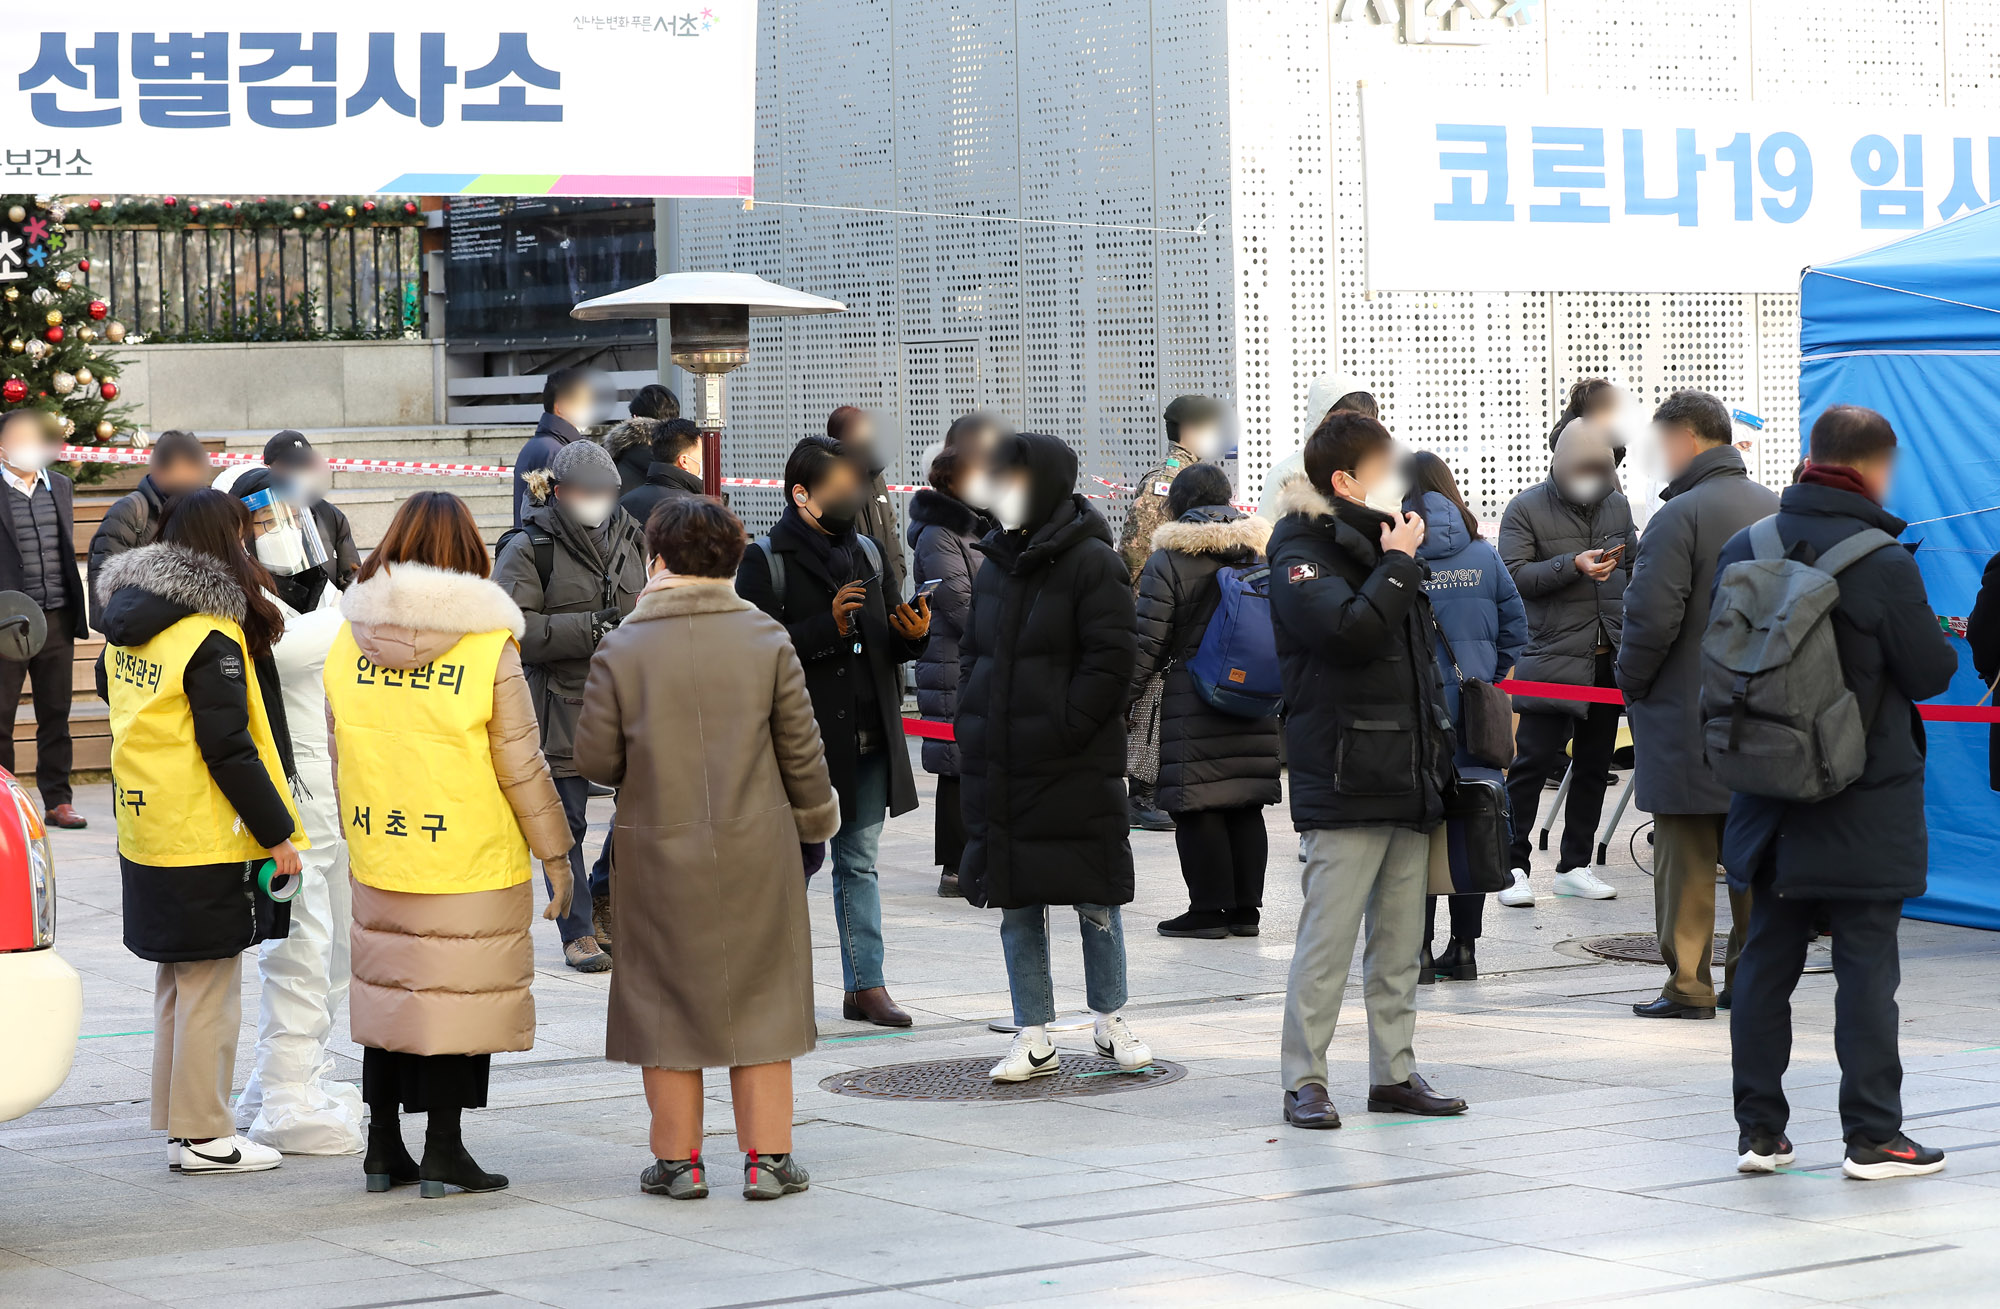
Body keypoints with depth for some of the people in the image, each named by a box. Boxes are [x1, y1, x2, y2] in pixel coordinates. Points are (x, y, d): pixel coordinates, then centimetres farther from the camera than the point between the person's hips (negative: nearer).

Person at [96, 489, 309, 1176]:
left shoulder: (128, 627, 8)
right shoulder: (212, 637, -19)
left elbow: (111, 688, 24)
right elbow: (229, 750, -20)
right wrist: (277, 833, -14)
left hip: (145, 833, 9)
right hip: (207, 843, -9)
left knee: (175, 983, 18)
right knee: (210, 990, 0)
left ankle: (175, 1121, 25)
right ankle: (203, 1135, 6)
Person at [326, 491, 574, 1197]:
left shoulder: (348, 642, 1)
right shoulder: (488, 649, -11)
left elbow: (340, 754, 9)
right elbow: (520, 766, -8)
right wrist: (554, 852, 2)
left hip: (377, 860, 4)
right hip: (473, 863, -4)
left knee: (387, 988, 14)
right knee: (459, 996, 4)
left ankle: (383, 1146, 19)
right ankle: (442, 1151, 6)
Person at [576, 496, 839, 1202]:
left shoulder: (621, 649, -7)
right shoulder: (765, 640, -4)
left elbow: (594, 758, -6)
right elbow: (801, 749, -1)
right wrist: (818, 816, 17)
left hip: (657, 852, -1)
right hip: (756, 851, 1)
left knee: (666, 1001, 9)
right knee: (761, 996, 10)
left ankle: (679, 1161, 13)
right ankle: (767, 1157, 10)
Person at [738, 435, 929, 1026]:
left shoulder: (868, 553, 13)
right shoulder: (765, 560, -6)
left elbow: (889, 644, 19)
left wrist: (914, 634, -3)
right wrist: (829, 626, -22)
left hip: (869, 737, 6)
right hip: (801, 741, -6)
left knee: (859, 862, 10)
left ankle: (865, 984, 15)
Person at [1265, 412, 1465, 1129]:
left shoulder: (1382, 546, 19)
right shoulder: (1305, 557, -7)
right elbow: (1351, 629, -26)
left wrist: (1437, 744, 19)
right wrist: (1398, 564, -13)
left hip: (1407, 778, 8)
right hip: (1344, 781, -8)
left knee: (1400, 940, 11)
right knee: (1328, 937, -7)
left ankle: (1394, 1073, 18)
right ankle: (1303, 1079, -1)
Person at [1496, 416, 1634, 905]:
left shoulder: (1616, 504, 12)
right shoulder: (1526, 508, -4)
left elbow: (1634, 569, 21)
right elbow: (1515, 574, -13)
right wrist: (1573, 566, -23)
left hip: (1610, 658, 6)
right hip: (1552, 658, -6)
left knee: (1594, 764, 9)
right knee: (1533, 759, -9)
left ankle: (1575, 865, 17)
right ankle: (1512, 865, -2)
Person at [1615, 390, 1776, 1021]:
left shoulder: (1680, 515, -14)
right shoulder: (1775, 511, 9)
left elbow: (1652, 617, -19)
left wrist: (1631, 685, -3)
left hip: (1686, 716, -7)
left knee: (1686, 855, -1)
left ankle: (1689, 984, 0)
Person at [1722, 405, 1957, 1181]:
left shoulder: (1742, 550, 2)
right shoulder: (1882, 563, -15)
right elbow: (1930, 672, -8)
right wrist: (1946, 640, 13)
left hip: (1769, 792, 5)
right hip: (1864, 809, -5)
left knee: (1766, 959, 11)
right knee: (1866, 964, 1)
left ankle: (1759, 1129, 14)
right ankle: (1871, 1137, 4)